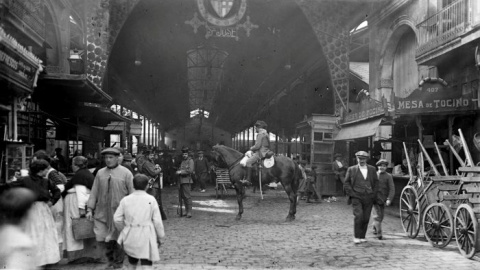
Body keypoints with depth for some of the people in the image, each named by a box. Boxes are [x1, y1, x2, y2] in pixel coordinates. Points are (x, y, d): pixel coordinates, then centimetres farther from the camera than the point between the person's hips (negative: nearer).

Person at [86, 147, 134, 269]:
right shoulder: (100, 173, 9)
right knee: (101, 238, 2)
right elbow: (94, 192, 10)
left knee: (116, 239, 1)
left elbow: (132, 193, -2)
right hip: (102, 212, 3)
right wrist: (90, 209, 4)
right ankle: (111, 254, 31)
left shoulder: (125, 173, -1)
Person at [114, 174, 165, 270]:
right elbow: (157, 221, -5)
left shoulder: (125, 200, 1)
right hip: (146, 236, -3)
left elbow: (117, 219, 3)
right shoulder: (151, 200, -6)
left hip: (130, 237, 4)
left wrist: (124, 230, 19)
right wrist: (159, 236, 7)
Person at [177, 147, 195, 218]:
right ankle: (187, 211, 17)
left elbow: (190, 170, -15)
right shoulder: (182, 161, 19)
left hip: (186, 180, -8)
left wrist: (181, 172, -13)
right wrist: (178, 171, 5)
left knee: (187, 196, -10)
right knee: (183, 196, 10)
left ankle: (189, 212, -10)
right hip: (181, 181, 8)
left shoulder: (190, 161, -4)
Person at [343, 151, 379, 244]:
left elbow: (376, 182, 15)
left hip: (369, 198, 3)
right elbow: (346, 183, 6)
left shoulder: (372, 169, 11)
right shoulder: (351, 169, 5)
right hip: (356, 197, -3)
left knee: (366, 218, 3)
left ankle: (362, 236, 16)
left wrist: (374, 194, 5)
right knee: (358, 216, -16)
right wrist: (351, 193, -4)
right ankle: (356, 237, -7)